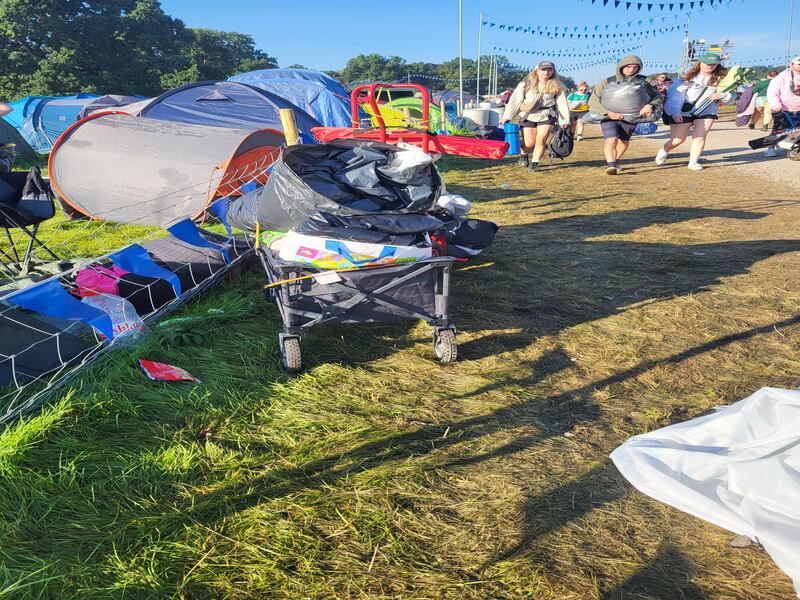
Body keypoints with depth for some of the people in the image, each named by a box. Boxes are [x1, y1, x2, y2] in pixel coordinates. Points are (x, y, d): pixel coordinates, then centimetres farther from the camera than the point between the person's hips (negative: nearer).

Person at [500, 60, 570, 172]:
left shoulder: (556, 86, 3)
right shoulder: (526, 84, 0)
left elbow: (562, 103, 6)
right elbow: (515, 100, 1)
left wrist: (564, 121, 2)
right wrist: (506, 117, -1)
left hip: (546, 116, 1)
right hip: (528, 116, -1)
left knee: (541, 140, -11)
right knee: (529, 143, -1)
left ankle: (534, 163, 6)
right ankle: (524, 155, 33)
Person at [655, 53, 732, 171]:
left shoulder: (721, 78, 3)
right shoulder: (688, 77, -8)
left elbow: (732, 95, 6)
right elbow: (675, 93, -15)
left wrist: (722, 95, -17)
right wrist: (675, 112, -25)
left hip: (706, 113, 3)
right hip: (683, 113, -3)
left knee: (700, 138, -6)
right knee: (678, 139, -3)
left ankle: (693, 162, 4)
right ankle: (663, 152, 26)